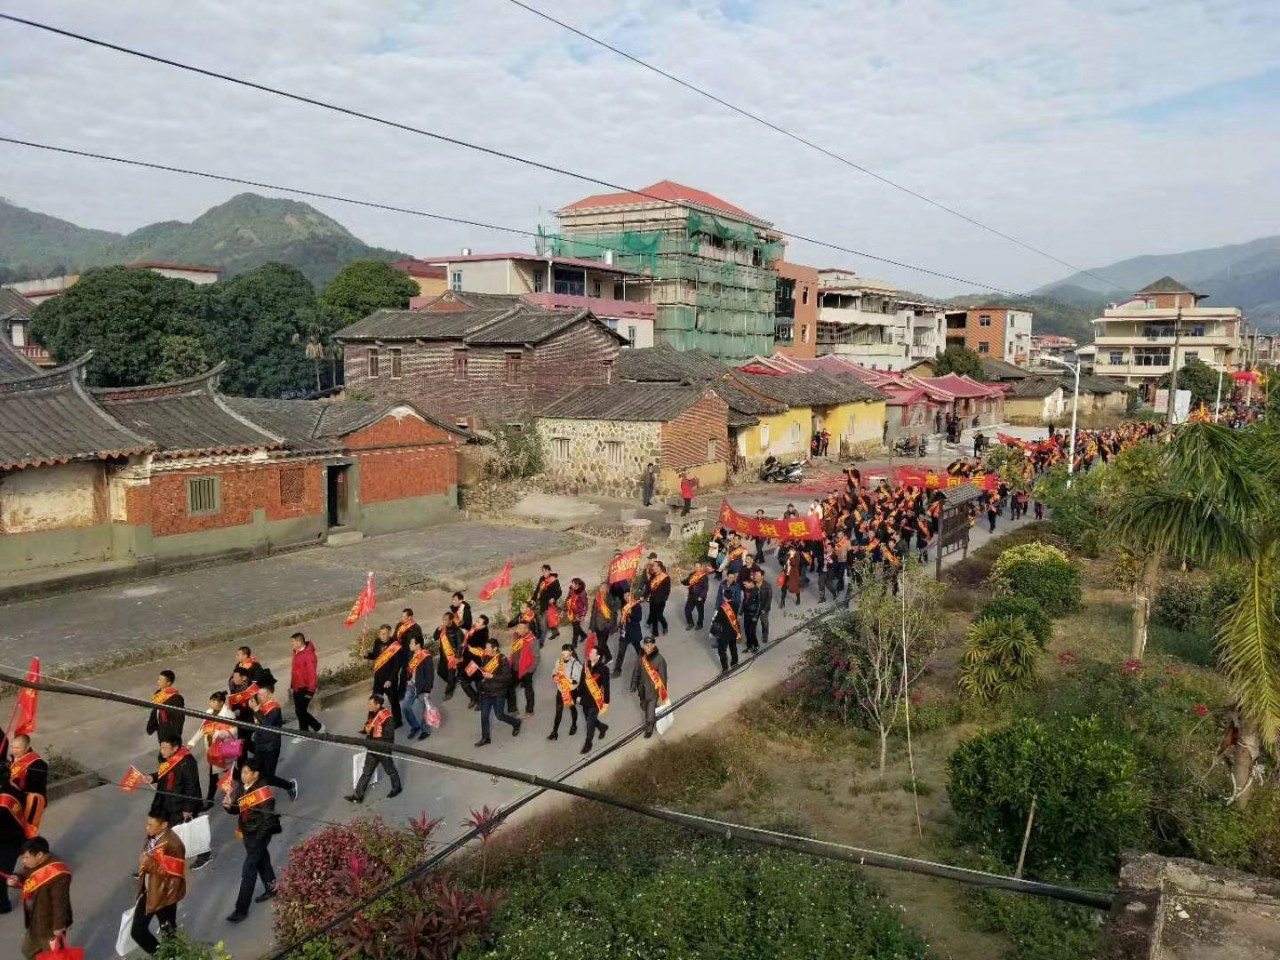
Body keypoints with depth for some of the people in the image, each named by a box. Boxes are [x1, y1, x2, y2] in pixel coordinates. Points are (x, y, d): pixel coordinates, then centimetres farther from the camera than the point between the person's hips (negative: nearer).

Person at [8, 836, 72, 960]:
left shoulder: (57, 874, -34)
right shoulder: (33, 864, -6)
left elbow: (60, 902, -29)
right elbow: (26, 877, 13)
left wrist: (59, 926, -23)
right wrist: (17, 880, -11)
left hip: (50, 924, -9)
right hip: (34, 921, 9)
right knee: (28, 949, 29)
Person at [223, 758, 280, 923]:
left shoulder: (263, 791, -23)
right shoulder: (240, 789, -1)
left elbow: (267, 817, -22)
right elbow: (237, 810, 7)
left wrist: (259, 839, -20)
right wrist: (229, 806, -15)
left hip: (259, 835, -7)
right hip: (247, 832, 7)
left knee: (248, 871, -3)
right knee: (261, 860, 24)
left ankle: (241, 909, 4)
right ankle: (271, 888, 45)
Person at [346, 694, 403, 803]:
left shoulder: (387, 718, -27)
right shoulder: (372, 714, -2)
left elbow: (388, 737, -26)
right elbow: (368, 727, 15)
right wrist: (364, 730, -7)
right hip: (372, 749, 7)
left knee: (390, 770, 16)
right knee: (366, 772, 13)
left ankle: (396, 788, 39)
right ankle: (358, 795, 19)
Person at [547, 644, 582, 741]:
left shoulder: (576, 664, -22)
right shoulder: (559, 661, -5)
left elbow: (577, 680, -22)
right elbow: (554, 672, 7)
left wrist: (569, 681, -35)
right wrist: (554, 677, -14)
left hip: (571, 690, -4)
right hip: (560, 690, 4)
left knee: (572, 708, 19)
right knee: (558, 710, 7)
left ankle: (574, 726, 44)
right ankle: (554, 731, 13)